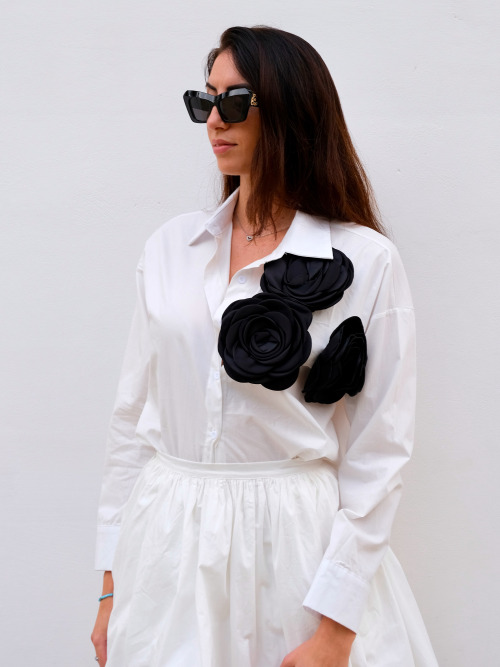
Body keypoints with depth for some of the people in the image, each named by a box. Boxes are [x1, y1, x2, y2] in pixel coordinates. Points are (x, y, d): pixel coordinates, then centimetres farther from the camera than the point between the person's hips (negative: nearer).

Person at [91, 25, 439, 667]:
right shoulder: (171, 246, 3)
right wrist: (112, 584, 5)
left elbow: (378, 451, -8)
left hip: (300, 544, -3)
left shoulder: (367, 262, -8)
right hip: (167, 544, 4)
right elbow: (133, 414, 6)